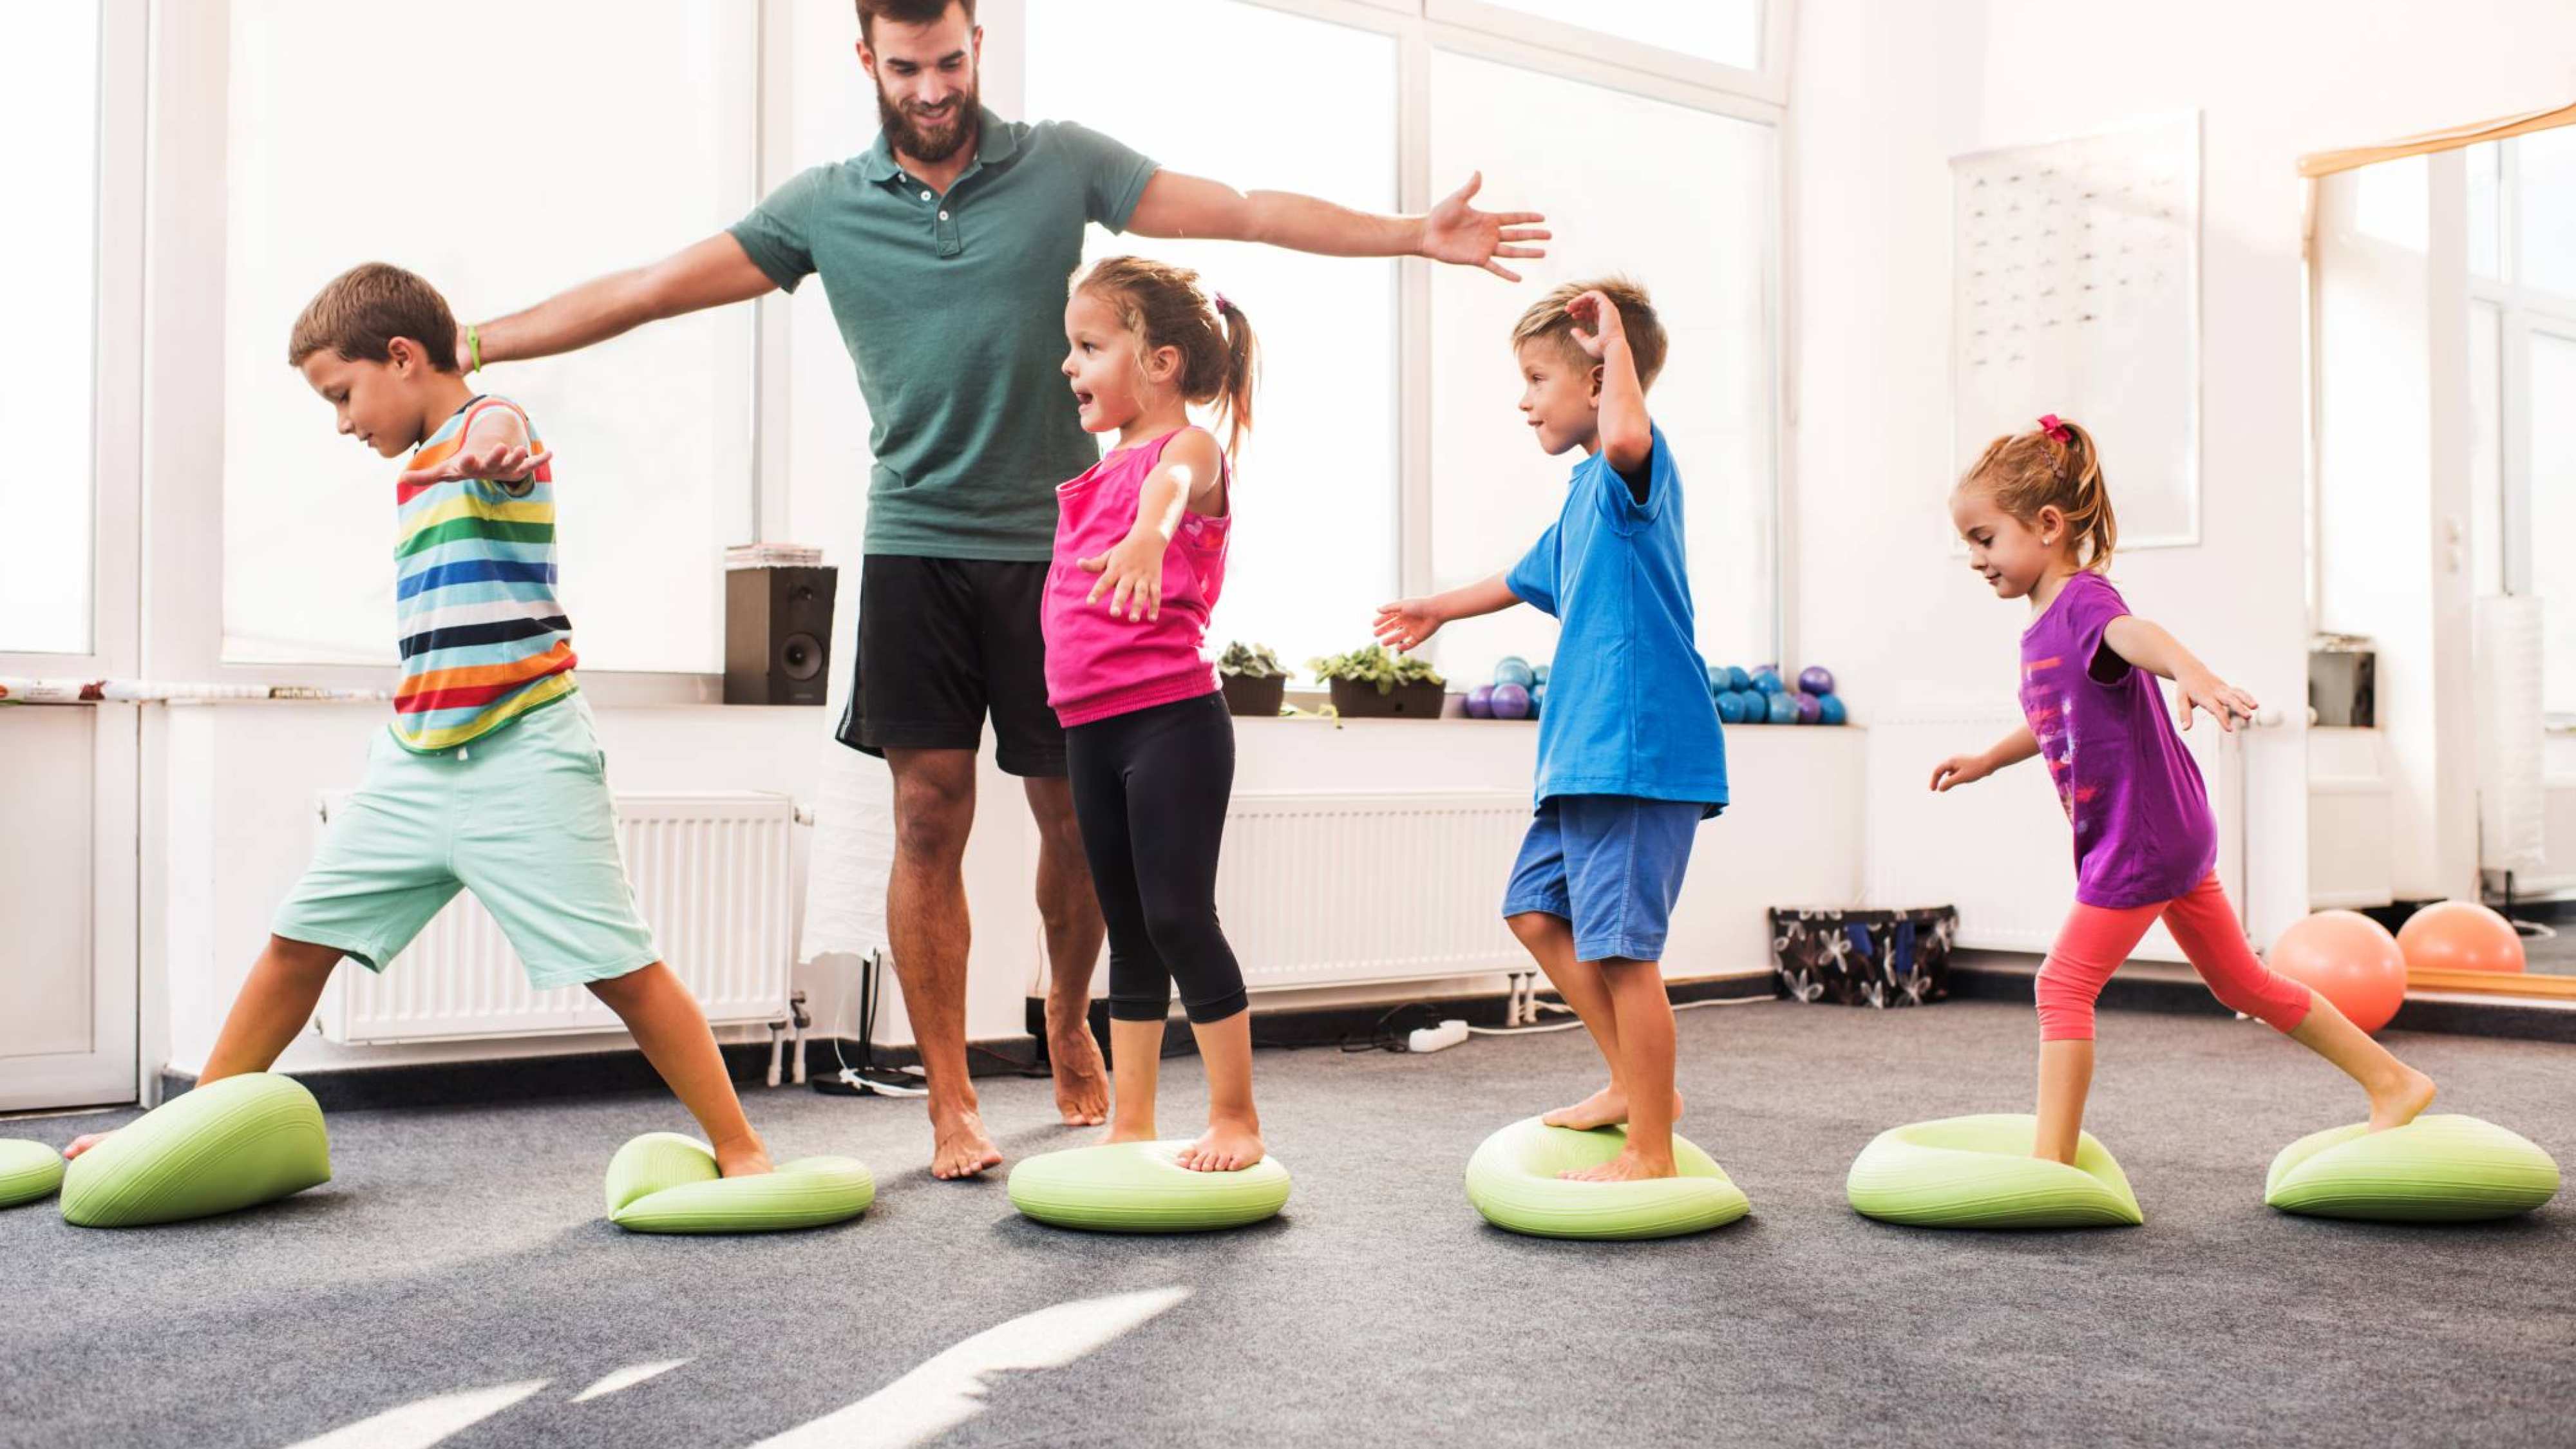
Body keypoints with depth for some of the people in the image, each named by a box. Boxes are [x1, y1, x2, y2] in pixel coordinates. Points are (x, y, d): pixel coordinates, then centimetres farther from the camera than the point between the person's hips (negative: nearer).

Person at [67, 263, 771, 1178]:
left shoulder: (491, 421, -10)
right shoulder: (417, 473, 18)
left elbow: (496, 436, -38)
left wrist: (486, 453, -60)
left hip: (523, 759, -8)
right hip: (415, 761, 9)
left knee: (621, 969, -8)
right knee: (300, 937, 11)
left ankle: (742, 1153, 1)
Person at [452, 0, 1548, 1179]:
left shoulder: (1062, 164, 2)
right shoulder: (824, 207, 3)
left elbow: (1247, 213, -2)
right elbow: (651, 289, 2)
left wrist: (1416, 234, -9)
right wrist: (467, 347, -1)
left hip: (1055, 543, 0)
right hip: (916, 548, 0)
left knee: (1075, 813, 5)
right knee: (930, 819, -3)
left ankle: (1068, 1018, 33)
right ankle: (951, 1104, 7)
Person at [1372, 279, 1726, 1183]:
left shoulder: (1632, 468, -11)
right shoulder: (1588, 489, 19)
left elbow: (1626, 432, -39)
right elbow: (1535, 576, 38)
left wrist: (1616, 342, -23)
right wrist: (1442, 608, 52)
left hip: (1638, 748, -10)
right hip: (1585, 752, 11)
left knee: (1620, 946, -7)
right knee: (1536, 910, 16)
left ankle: (1652, 1151, 3)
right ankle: (1635, 1084, 24)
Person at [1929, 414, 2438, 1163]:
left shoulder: (2083, 601, -17)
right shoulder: (2045, 621, 11)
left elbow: (2137, 634, -43)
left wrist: (2192, 672, -62)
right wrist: (1987, 760, 37)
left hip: (2144, 835, -10)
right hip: (2172, 830, 10)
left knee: (2064, 984, -7)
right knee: (2241, 981, 19)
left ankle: (2050, 1159, -3)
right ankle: (2392, 1082, 29)